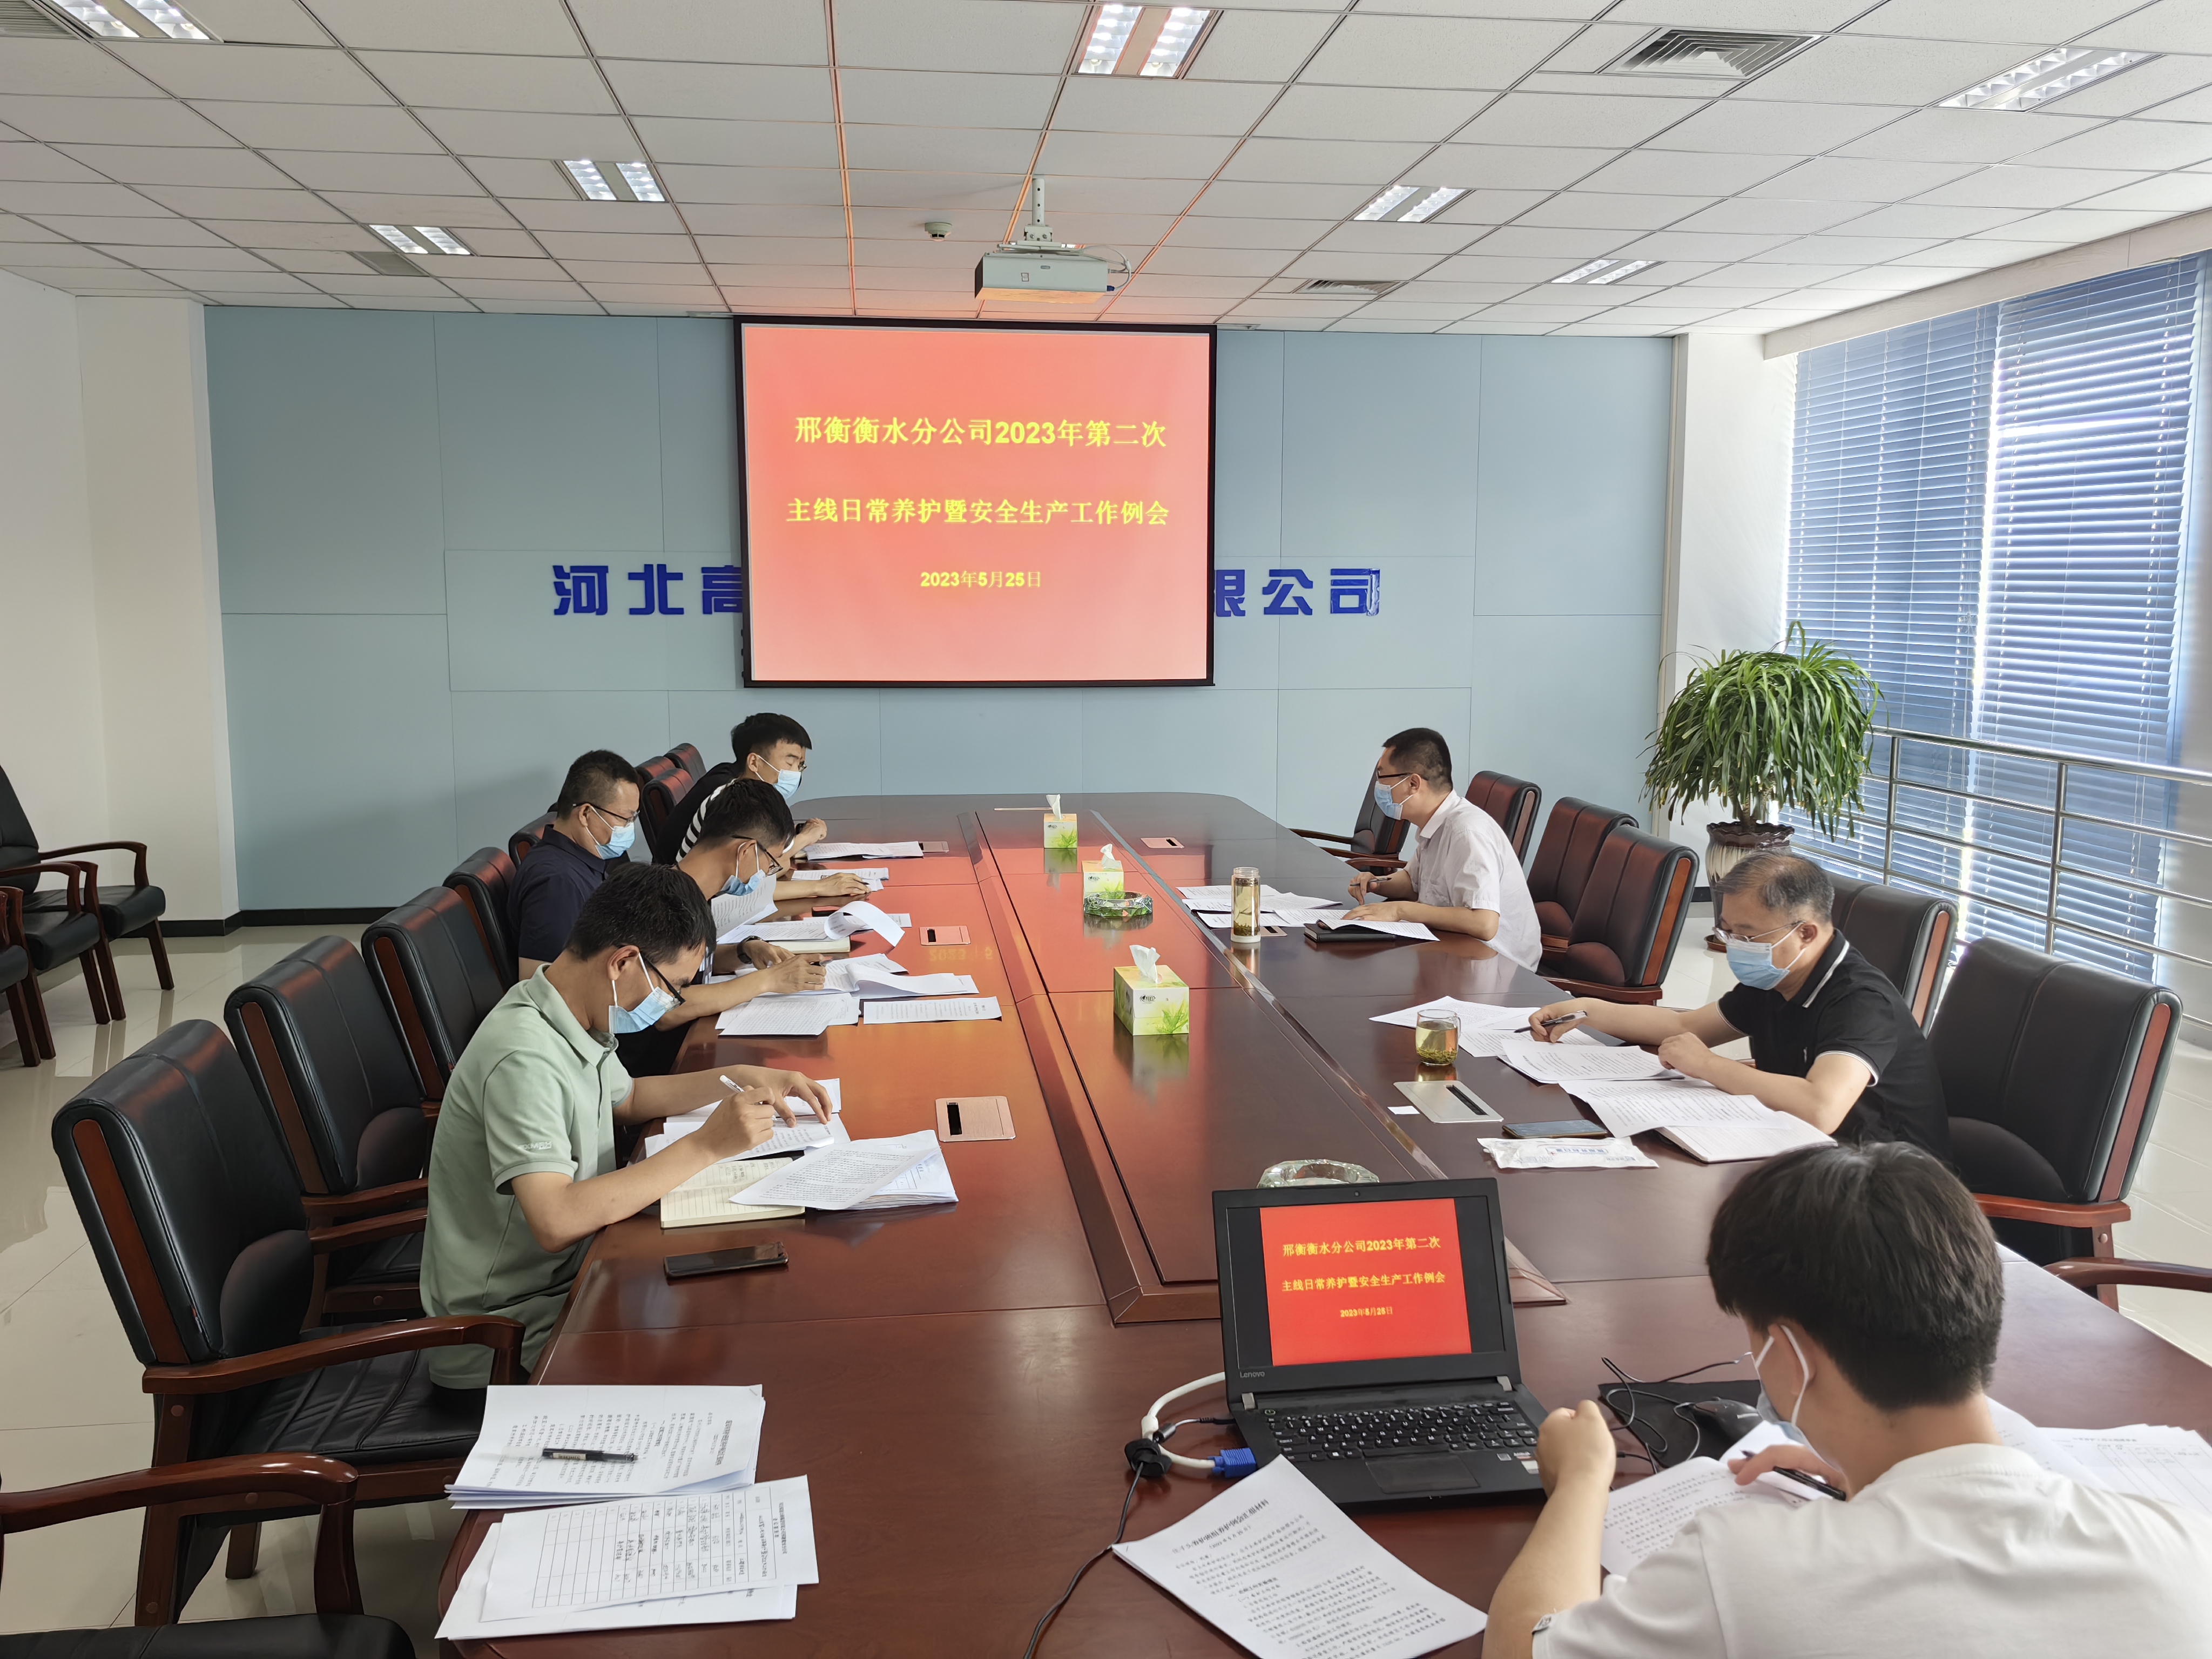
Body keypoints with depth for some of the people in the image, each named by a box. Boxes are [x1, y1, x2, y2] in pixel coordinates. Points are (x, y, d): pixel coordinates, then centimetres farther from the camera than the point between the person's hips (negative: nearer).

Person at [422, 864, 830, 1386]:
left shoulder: (573, 1019, 2)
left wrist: (738, 1079, 8)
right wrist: (706, 1146, -32)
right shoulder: (523, 1058, -28)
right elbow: (557, 1221, -36)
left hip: (563, 1275, 9)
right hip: (504, 1335, -9)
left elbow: (627, 1097, 22)